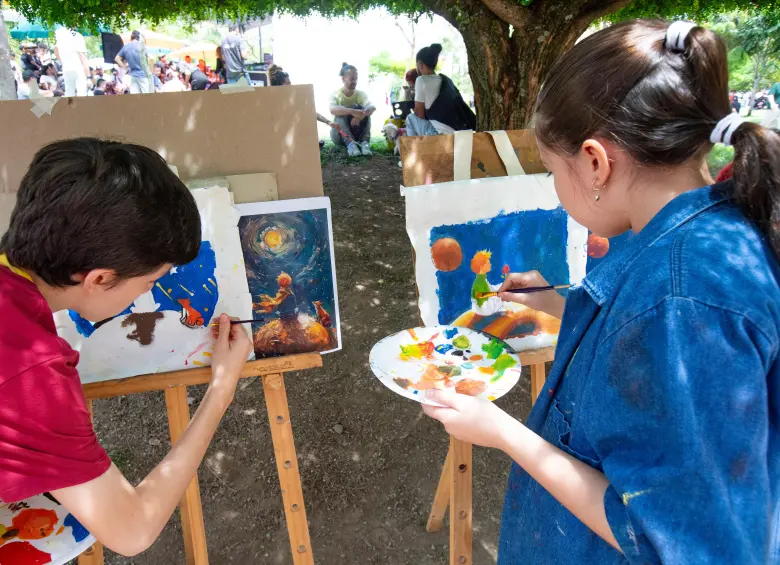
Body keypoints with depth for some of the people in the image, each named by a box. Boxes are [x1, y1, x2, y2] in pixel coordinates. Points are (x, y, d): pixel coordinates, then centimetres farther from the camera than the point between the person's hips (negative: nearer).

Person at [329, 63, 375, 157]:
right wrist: (352, 111, -53)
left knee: (363, 110, -22)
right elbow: (333, 110, -36)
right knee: (341, 113, -29)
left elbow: (372, 107, -29)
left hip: (357, 132, 2)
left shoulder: (360, 94, -8)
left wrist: (360, 115, -50)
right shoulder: (336, 94, -13)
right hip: (339, 134, -2)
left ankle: (365, 141, -35)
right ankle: (350, 143, -46)